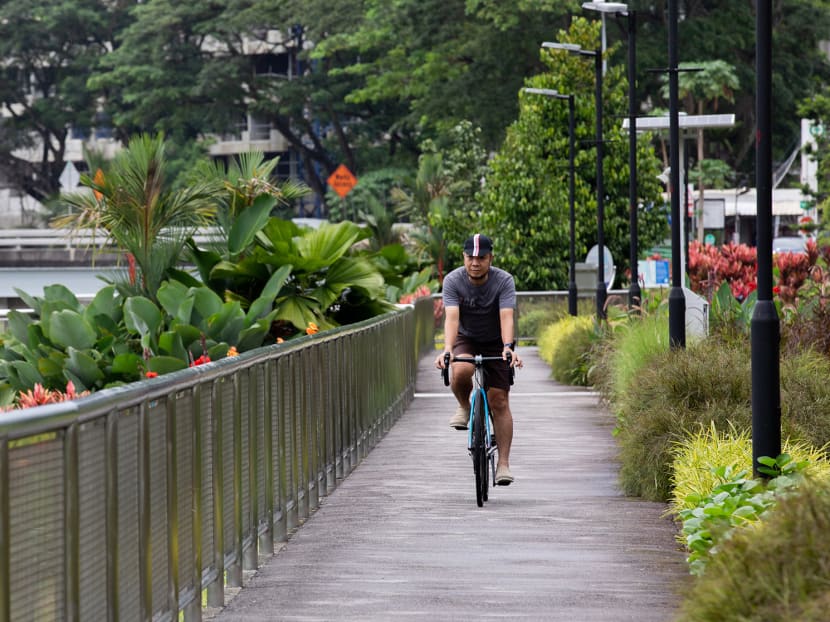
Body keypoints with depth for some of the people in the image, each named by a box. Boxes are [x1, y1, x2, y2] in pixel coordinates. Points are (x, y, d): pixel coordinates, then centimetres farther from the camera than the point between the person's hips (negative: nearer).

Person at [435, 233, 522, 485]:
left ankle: (503, 463, -3)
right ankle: (464, 407, -2)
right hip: (466, 339, 0)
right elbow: (452, 317, -31)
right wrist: (447, 349, -48)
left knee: (499, 401, -8)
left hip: (496, 342, 0)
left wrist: (508, 347, -50)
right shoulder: (453, 280, -20)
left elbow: (506, 316, -33)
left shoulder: (504, 281, -21)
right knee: (461, 371, -35)